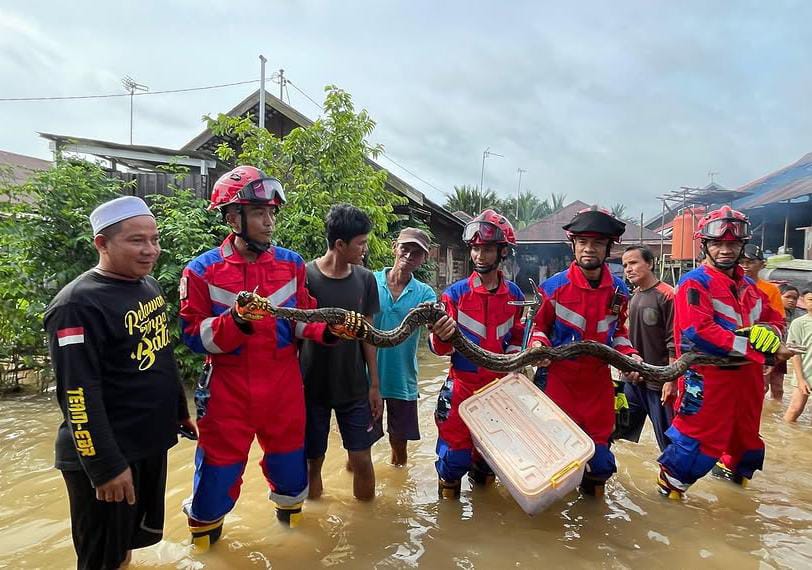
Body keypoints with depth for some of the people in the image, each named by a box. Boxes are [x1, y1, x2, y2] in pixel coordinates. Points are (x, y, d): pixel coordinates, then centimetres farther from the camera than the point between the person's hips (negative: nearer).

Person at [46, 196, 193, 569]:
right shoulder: (78, 305, -20)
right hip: (105, 458, -7)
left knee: (139, 537, 23)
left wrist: (180, 412, 18)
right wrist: (106, 466, -20)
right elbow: (79, 396, -22)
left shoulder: (149, 285, 5)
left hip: (152, 446, 8)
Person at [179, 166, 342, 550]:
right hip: (229, 388, -2)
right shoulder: (202, 271, -9)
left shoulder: (291, 263, 1)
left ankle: (290, 505, 48)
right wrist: (235, 320, -27)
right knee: (220, 463, 10)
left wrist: (326, 331, -14)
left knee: (288, 453, 18)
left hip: (284, 384, 3)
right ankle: (204, 525, 40)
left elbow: (301, 318, 5)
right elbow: (193, 336, -11)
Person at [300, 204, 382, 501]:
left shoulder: (365, 279, 0)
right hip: (313, 387, -2)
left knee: (362, 460, 6)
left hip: (355, 387, 3)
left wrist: (374, 384, 6)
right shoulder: (305, 277, -12)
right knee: (313, 460, 12)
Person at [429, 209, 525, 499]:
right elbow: (439, 347, -14)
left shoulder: (514, 295, 0)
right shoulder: (456, 292, -11)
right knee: (455, 454, 2)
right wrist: (442, 337, -36)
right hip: (461, 385, -3)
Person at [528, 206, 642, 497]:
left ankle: (594, 494, 41)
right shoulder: (555, 286, -8)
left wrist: (630, 355, -2)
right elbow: (539, 327, 3)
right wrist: (539, 345, -18)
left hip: (598, 381, 3)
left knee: (599, 447, 14)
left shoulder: (618, 289, 3)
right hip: (558, 378, -3)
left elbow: (618, 332, 16)